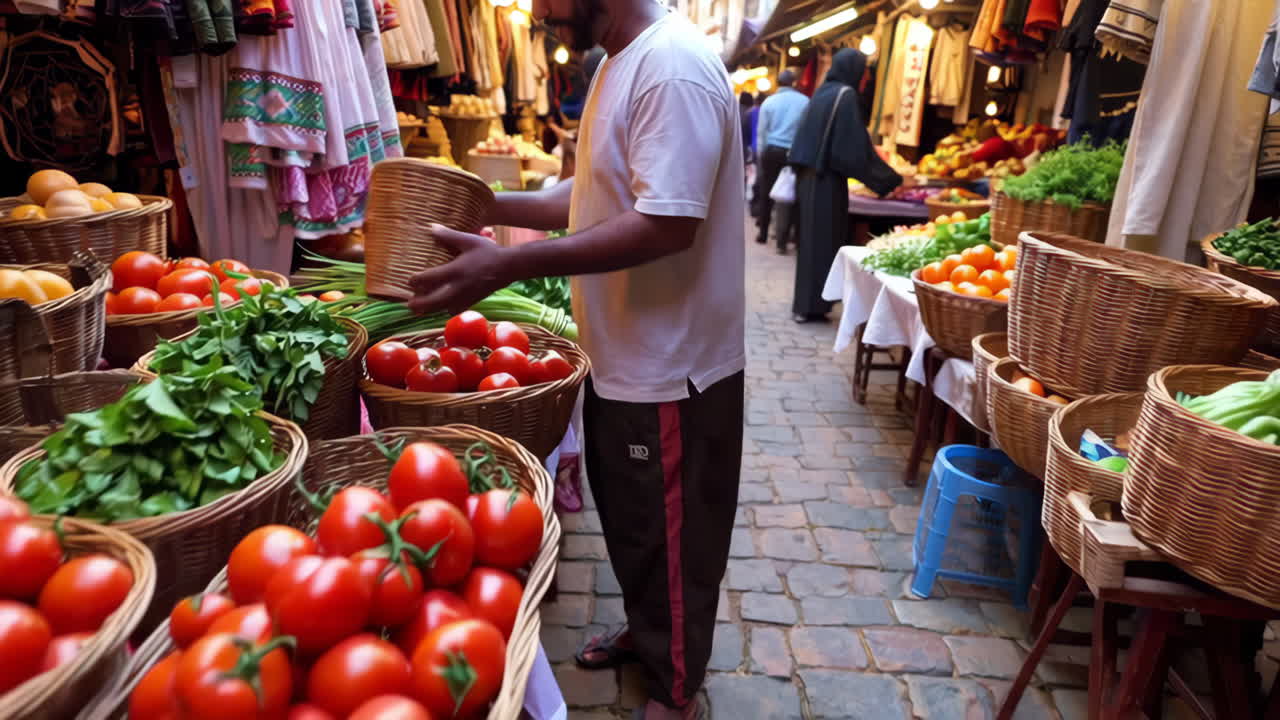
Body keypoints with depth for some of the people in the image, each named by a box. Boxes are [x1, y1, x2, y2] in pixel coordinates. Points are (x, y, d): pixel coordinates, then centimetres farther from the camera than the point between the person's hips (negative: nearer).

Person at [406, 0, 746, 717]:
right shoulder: (622, 63, 11)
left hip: (669, 367, -9)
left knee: (670, 539, 9)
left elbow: (666, 223, -29)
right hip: (625, 356, 9)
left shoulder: (672, 68, -21)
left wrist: (508, 265, -30)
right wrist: (489, 206, 6)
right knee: (630, 521, 24)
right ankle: (645, 632, 47)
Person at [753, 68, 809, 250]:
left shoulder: (769, 102, 3)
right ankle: (782, 239, -4)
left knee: (766, 193, 11)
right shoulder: (805, 101, -1)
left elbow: (761, 132, 5)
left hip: (772, 150, 1)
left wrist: (761, 157, 13)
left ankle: (763, 234, 17)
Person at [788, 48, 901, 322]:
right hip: (827, 180, -8)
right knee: (824, 240, -2)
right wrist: (892, 180, -9)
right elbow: (857, 147, -15)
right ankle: (811, 305, 2)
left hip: (809, 176, 8)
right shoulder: (845, 95, -11)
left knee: (811, 238, 13)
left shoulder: (822, 93, 15)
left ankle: (805, 303, 19)